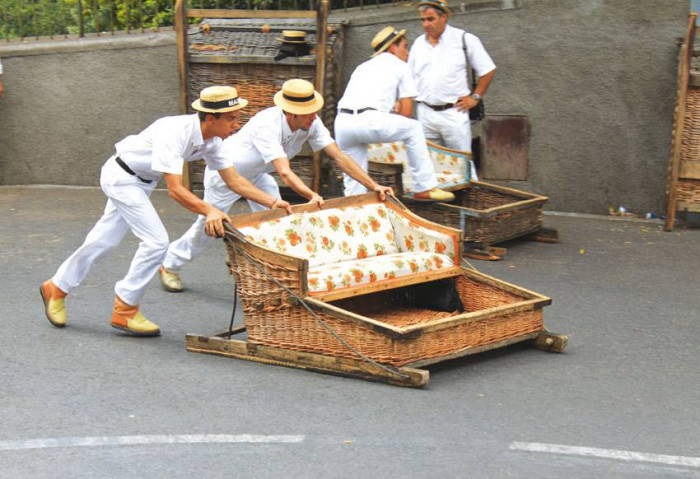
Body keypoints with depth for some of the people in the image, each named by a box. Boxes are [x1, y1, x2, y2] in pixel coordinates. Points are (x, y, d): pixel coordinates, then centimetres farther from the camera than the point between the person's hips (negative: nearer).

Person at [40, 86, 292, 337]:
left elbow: (234, 179, -3)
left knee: (104, 240, 16)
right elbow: (175, 189, -38)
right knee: (156, 242, -15)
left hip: (142, 181, 8)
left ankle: (56, 288, 34)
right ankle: (124, 311, -1)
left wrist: (272, 202, -13)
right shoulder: (174, 133, -35)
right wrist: (209, 210, -51)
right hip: (121, 177, -8)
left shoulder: (211, 140, -9)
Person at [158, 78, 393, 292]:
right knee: (209, 225, 6)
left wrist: (374, 186, -29)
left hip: (256, 174, 6)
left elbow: (340, 157, -22)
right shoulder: (267, 126, -41)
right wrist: (312, 196, -64)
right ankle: (169, 266, 29)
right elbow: (284, 172, -50)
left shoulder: (311, 124, -22)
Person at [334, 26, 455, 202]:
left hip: (341, 122, 6)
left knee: (353, 181, 14)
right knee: (413, 129, 17)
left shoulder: (362, 67, 34)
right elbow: (406, 113, 12)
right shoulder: (400, 67, 17)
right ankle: (425, 188, 19)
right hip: (369, 121, -5)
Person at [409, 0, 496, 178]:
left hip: (453, 113, -4)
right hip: (425, 113, 4)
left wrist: (475, 97, -2)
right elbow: (409, 78, 18)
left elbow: (488, 70, 3)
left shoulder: (464, 39, -3)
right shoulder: (418, 43, 11)